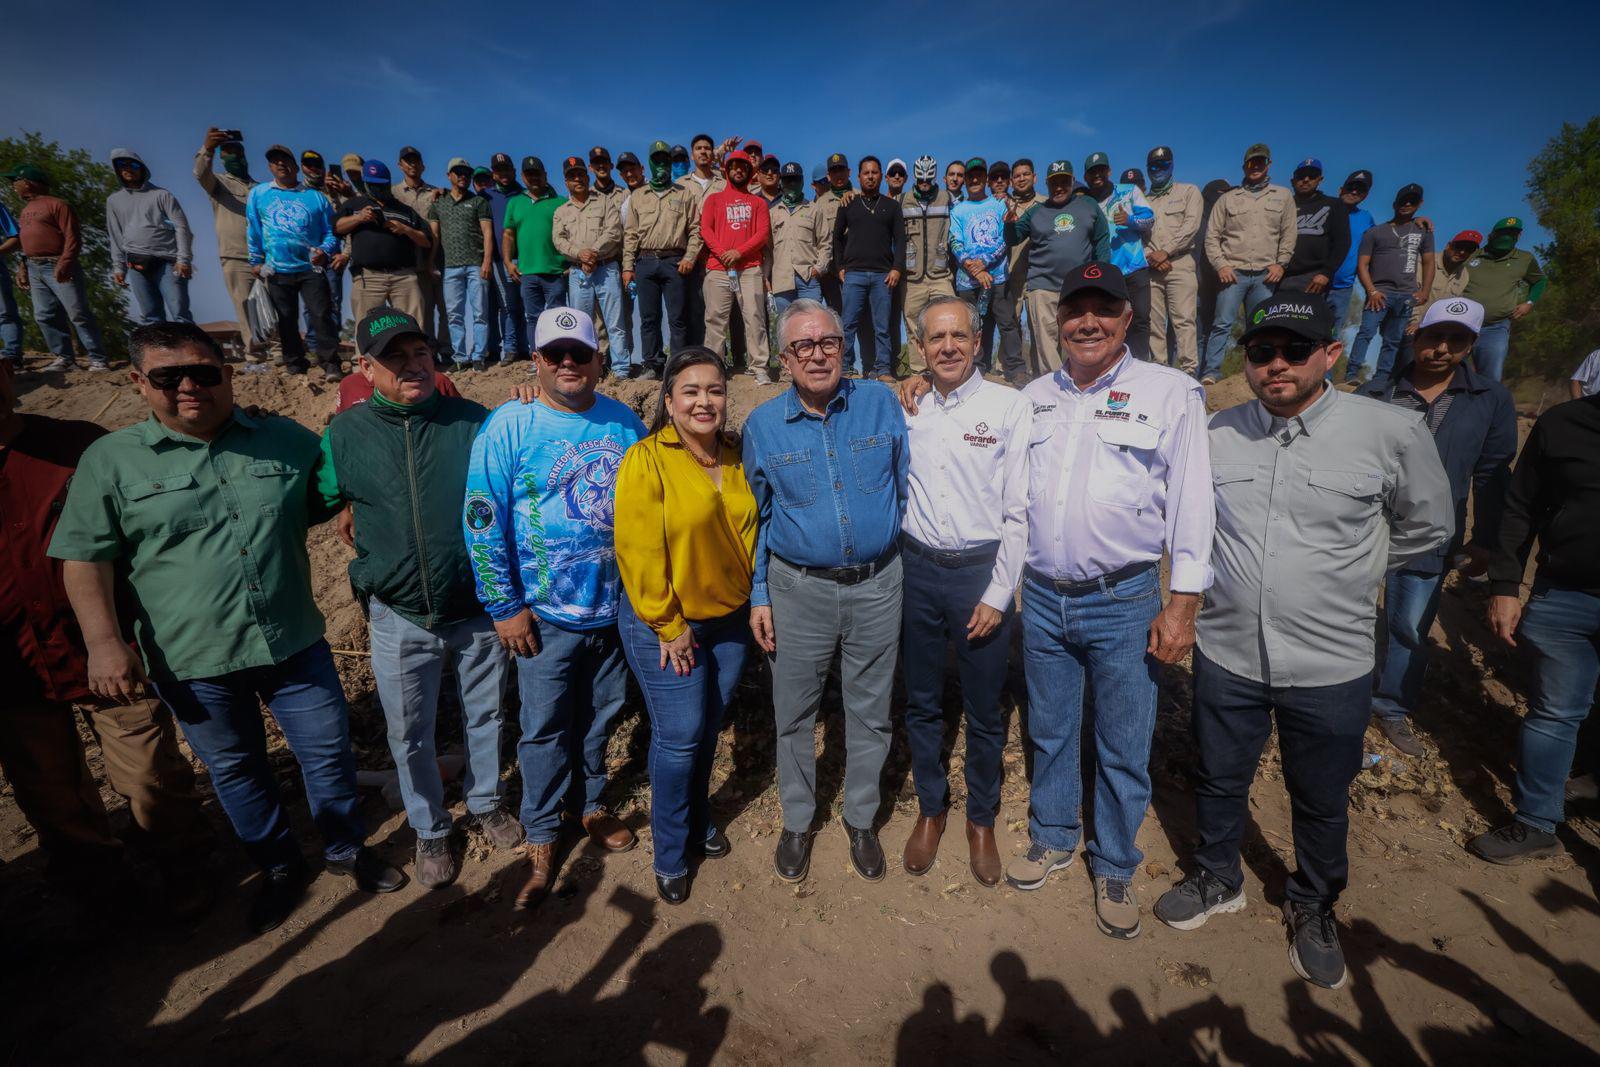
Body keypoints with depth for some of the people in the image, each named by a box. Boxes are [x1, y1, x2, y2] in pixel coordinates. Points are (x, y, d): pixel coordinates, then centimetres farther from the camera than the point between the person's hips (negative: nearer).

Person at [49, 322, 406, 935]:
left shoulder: (288, 441, 0)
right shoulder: (110, 461, -3)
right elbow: (86, 557, -3)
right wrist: (104, 641, -11)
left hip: (293, 643, 1)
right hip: (190, 660, 0)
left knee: (328, 750, 11)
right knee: (236, 769, 17)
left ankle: (347, 850, 36)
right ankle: (280, 869, 40)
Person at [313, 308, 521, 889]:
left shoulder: (473, 421, -7)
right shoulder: (344, 435, -5)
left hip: (477, 608, 0)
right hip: (399, 619, 0)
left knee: (484, 716, 19)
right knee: (411, 736, 17)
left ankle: (485, 802, 46)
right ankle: (430, 829, 42)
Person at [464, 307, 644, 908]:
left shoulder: (625, 423, 3)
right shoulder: (508, 428, -9)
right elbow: (482, 522, -9)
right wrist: (505, 606, -9)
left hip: (617, 608, 4)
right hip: (546, 616, -3)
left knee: (600, 716, 19)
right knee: (545, 729, 9)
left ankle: (590, 807, 42)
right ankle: (540, 838, 30)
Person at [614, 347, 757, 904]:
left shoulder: (737, 456, 0)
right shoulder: (646, 460, -17)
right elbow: (639, 553, -18)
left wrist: (751, 599, 8)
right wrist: (670, 626, -15)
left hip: (730, 619, 5)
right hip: (664, 626, -5)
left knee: (708, 730, 19)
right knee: (679, 737, 1)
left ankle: (699, 820, 43)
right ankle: (670, 854, 25)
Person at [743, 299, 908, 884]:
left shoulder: (880, 403, -2)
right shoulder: (763, 425, -2)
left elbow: (906, 486, 5)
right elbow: (756, 517, 5)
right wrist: (759, 596, 2)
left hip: (877, 585, 1)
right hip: (797, 589, 0)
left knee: (869, 712, 15)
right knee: (795, 715, 13)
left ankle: (861, 819, 38)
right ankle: (797, 821, 37)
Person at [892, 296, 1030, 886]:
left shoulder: (1010, 406, -6)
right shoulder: (904, 406, 4)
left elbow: (1019, 511, -6)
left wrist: (997, 594, -9)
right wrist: (900, 412, 2)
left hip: (982, 571, -2)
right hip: (916, 567, 3)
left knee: (984, 713, 11)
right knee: (920, 704, 16)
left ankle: (981, 819, 36)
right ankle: (931, 808, 39)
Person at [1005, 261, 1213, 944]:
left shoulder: (1170, 393, -3)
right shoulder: (1033, 397, 9)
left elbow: (1192, 500, -6)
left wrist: (1183, 602, -10)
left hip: (1125, 603, -3)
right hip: (1043, 598, 4)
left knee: (1124, 748, 10)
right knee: (1049, 732, 18)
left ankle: (1115, 867, 33)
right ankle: (1052, 837, 41)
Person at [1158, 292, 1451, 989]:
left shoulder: (1392, 431, -10)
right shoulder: (1216, 433, -3)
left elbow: (1427, 527, 7)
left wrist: (1352, 573, 8)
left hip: (1331, 666, -1)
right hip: (1226, 653, 2)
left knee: (1322, 803, 19)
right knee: (1219, 782, 20)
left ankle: (1313, 909, 46)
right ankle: (1218, 880, 46)